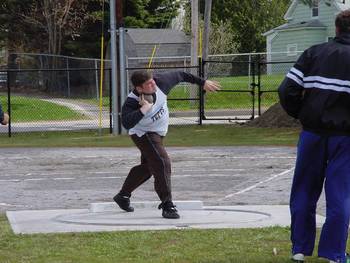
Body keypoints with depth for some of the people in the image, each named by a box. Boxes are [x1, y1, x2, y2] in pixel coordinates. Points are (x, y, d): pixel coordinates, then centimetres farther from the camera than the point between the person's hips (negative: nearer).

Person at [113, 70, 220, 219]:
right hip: (143, 134, -8)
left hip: (157, 133, 8)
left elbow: (180, 76, -4)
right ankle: (167, 206, -20)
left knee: (147, 167, 21)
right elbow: (127, 123, -49)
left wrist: (203, 83, 3)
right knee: (162, 164, -23)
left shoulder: (159, 82, -20)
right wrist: (144, 109, -49)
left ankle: (123, 196, 41)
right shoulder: (131, 102, -33)